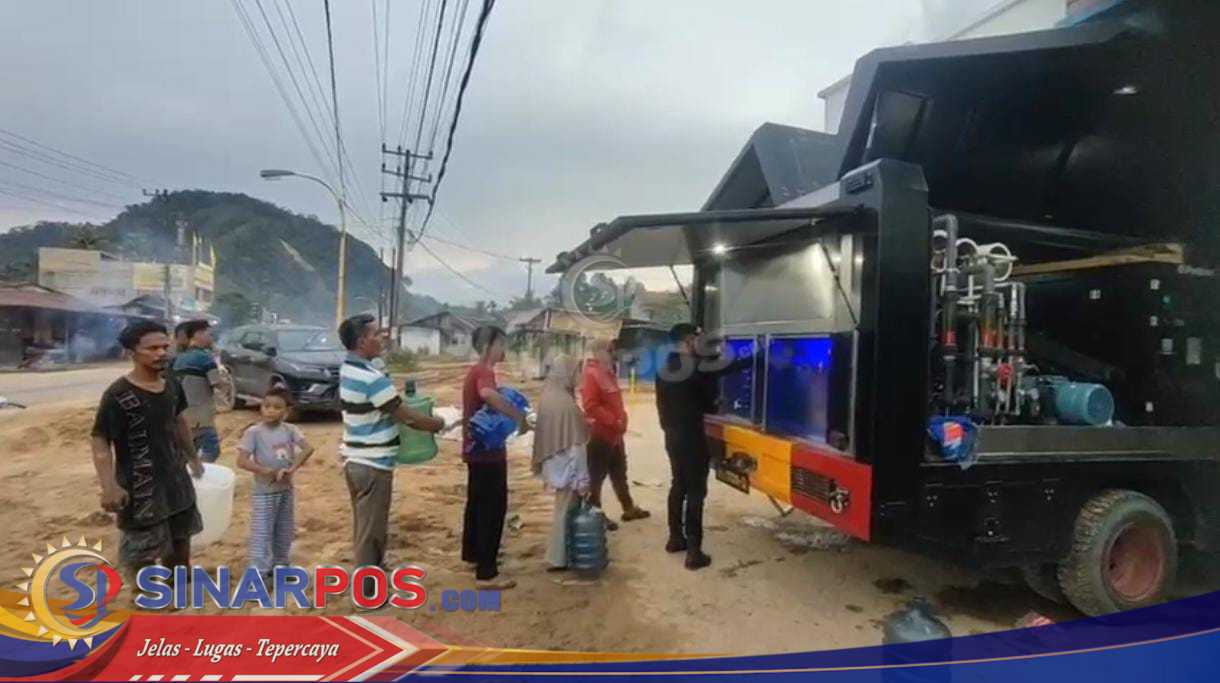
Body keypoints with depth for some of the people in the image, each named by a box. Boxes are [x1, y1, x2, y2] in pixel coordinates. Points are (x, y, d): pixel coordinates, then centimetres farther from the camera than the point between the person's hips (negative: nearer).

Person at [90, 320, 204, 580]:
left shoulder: (172, 386, 1)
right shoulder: (118, 395, -21)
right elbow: (101, 441, -20)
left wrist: (192, 456, 22)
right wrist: (109, 486, -29)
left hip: (175, 475, 7)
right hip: (139, 484, -7)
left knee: (181, 533, 22)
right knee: (142, 548, 5)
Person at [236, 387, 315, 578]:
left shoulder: (290, 430, -2)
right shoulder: (254, 432, -11)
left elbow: (308, 448, -14)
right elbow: (242, 461, -17)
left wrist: (291, 469, -26)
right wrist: (268, 472, -22)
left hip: (286, 490, 4)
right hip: (263, 492, -4)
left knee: (285, 533, 16)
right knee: (261, 534, -4)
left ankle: (279, 566, 33)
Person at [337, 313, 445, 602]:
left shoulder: (348, 369, 6)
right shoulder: (371, 377, -25)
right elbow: (404, 414, -18)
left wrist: (420, 420, 9)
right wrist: (437, 423, -2)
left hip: (355, 459, 9)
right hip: (373, 464, -9)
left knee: (363, 524, 23)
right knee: (372, 528, 4)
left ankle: (368, 571, 39)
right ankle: (368, 591, 15)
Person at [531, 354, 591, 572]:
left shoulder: (548, 396, 3)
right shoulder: (566, 403, -23)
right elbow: (575, 444, -21)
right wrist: (582, 477, -16)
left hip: (554, 462, 9)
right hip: (567, 463, -9)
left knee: (563, 507, 20)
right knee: (565, 509, 4)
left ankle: (558, 554, 31)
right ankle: (557, 559, 14)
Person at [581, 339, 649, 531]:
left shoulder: (608, 373, 14)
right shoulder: (591, 374, -16)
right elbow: (590, 406, -24)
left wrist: (622, 420, 10)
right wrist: (614, 421, -23)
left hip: (614, 434, 10)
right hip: (599, 434, -10)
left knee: (619, 473, 18)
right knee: (596, 476, 0)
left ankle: (628, 508, 29)